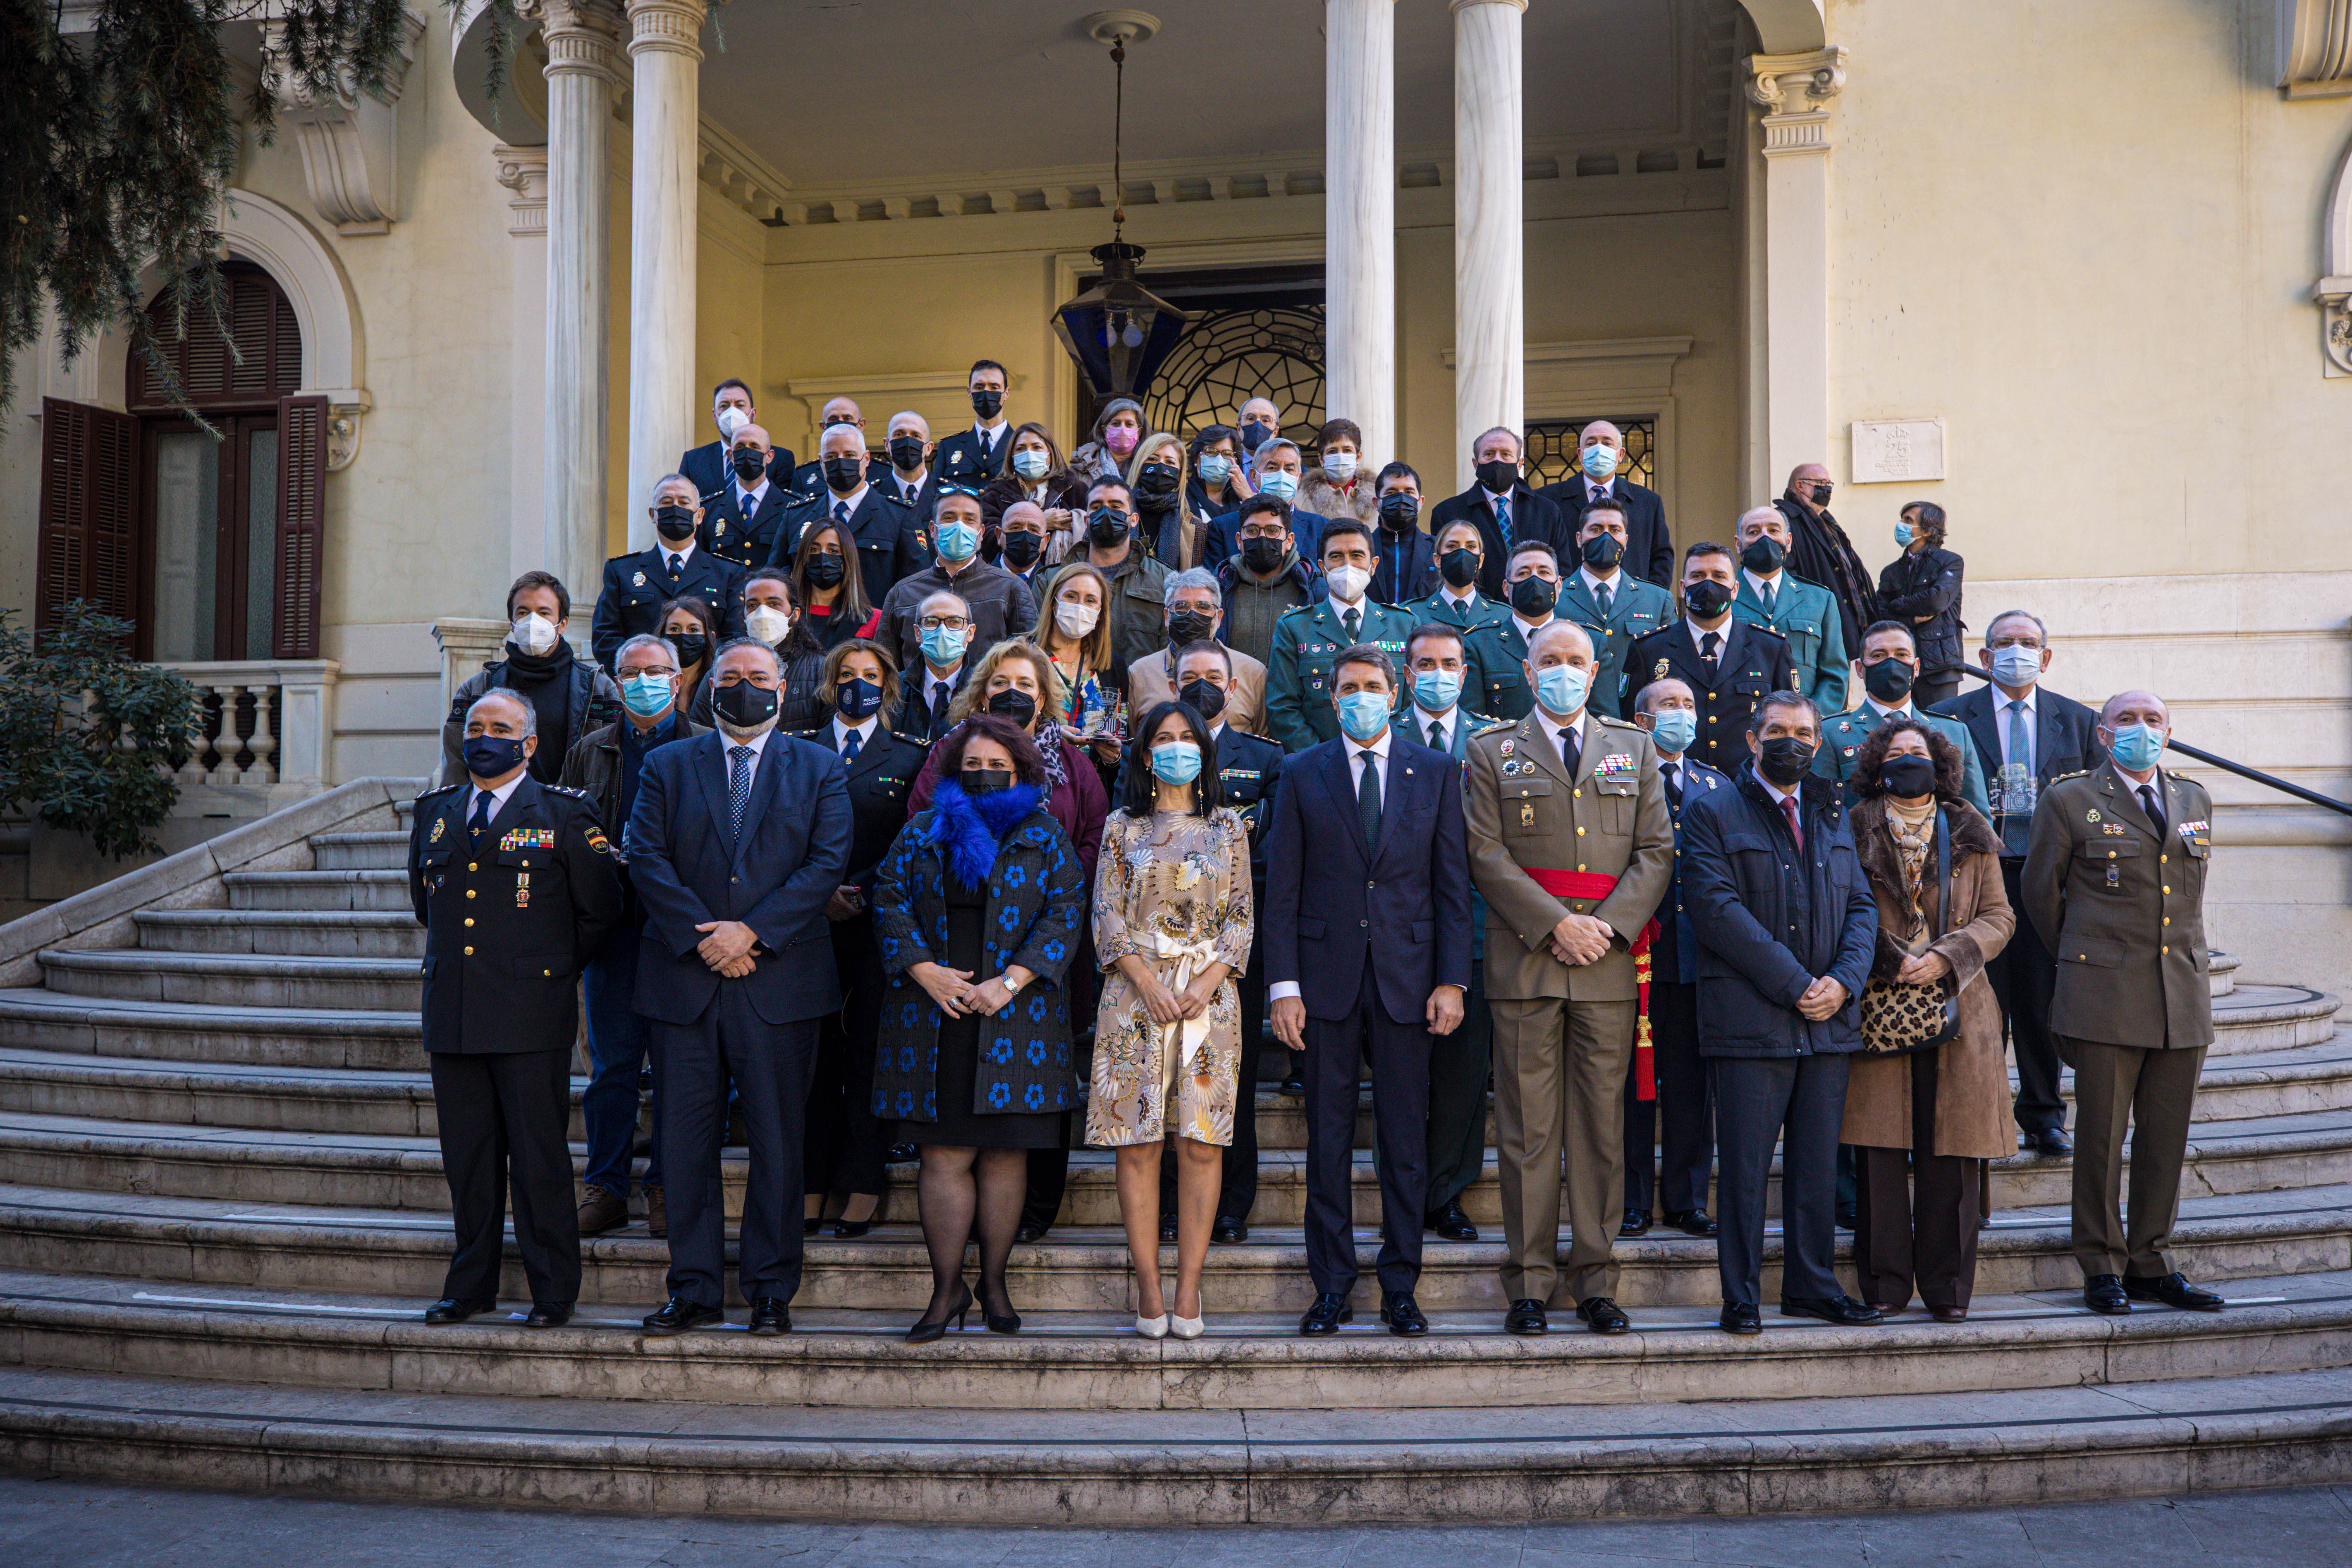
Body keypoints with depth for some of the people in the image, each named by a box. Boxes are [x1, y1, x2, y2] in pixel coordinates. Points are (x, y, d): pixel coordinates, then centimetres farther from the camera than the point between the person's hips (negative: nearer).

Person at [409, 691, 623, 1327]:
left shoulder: (564, 814, 0)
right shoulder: (436, 812, 14)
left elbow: (601, 911, 4)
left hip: (531, 1016, -4)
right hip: (452, 1013, 4)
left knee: (540, 1157, -1)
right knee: (467, 1156, 10)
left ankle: (554, 1292, 8)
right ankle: (471, 1286, 21)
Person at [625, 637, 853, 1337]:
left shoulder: (820, 770, 9)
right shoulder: (666, 766, 12)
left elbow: (827, 863, -3)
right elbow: (647, 859, 1)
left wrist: (752, 931, -13)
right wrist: (701, 937, -11)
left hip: (780, 982, -1)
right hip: (683, 981, 1)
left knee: (777, 1144, 3)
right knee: (686, 1142, 4)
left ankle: (771, 1291, 13)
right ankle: (695, 1290, 14)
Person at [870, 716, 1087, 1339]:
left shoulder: (1045, 836, 8)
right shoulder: (922, 833, 13)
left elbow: (1065, 912, -1)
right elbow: (890, 901, 6)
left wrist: (1010, 982, -11)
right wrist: (924, 971, -9)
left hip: (1016, 1017, 0)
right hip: (935, 1014, 1)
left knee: (1005, 1153, 2)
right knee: (943, 1156, -2)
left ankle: (994, 1282, 15)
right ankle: (946, 1288, 6)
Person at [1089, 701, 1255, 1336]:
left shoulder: (1227, 826, 12)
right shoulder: (1122, 827, 10)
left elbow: (1241, 916, 7)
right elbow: (1108, 915, 3)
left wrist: (1206, 984, -7)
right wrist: (1149, 985, -9)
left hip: (1210, 992, 1)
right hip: (1135, 993, 0)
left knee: (1202, 1141, -4)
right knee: (1138, 1143, -4)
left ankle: (1188, 1286, 1)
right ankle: (1148, 1286, 1)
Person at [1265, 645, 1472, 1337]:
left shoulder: (1436, 772, 7)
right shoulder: (1302, 774, 6)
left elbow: (1453, 883, 5)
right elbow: (1282, 887, 3)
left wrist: (1452, 980, -3)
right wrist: (1283, 985, -5)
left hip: (1406, 975, 0)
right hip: (1327, 977, 0)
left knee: (1406, 1138, 4)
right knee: (1328, 1137, 5)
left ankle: (1400, 1287, 15)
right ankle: (1331, 1286, 15)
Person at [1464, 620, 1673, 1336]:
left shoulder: (1634, 749, 15)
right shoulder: (1492, 751, 8)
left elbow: (1656, 852, 8)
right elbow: (1487, 856, -1)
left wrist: (1608, 926, -6)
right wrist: (1556, 924, -10)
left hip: (1610, 958, 2)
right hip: (1524, 959, -2)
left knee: (1602, 1125, 4)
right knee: (1527, 1128, 0)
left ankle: (1597, 1282, 12)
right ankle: (1529, 1284, 7)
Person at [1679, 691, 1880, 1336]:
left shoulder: (1833, 815, 17)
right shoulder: (1711, 811, -1)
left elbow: (1862, 907, 13)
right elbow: (1718, 909, -11)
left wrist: (1843, 981, -6)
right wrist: (1794, 986, -15)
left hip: (1829, 1017, 5)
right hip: (1749, 1018, -5)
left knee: (1818, 1163, 10)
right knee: (1745, 1166, -2)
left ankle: (1812, 1285, 22)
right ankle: (1740, 1296, 7)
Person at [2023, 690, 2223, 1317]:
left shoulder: (2195, 801, 15)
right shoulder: (2069, 800, 1)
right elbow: (2040, 894, 7)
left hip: (2183, 999, 4)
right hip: (2105, 1000, -4)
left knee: (2167, 1139, 8)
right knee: (2101, 1138, -1)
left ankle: (2151, 1263, 19)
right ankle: (2103, 1268, 9)